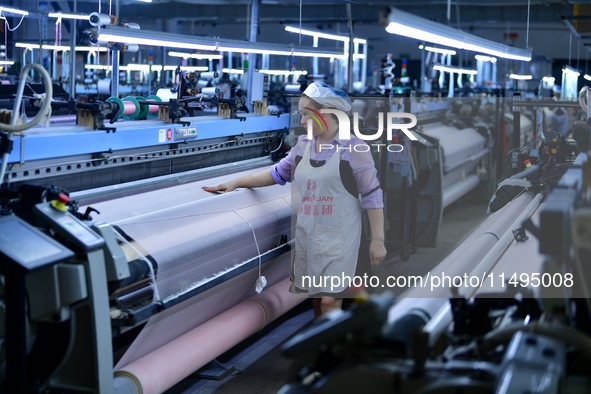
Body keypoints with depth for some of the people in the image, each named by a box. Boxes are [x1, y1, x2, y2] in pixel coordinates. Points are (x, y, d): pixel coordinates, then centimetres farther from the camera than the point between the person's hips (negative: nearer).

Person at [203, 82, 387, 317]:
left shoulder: (353, 148, -9)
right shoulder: (302, 146, 8)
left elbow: (372, 196, -8)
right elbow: (277, 174, 18)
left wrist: (377, 240, -9)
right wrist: (236, 183, 11)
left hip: (338, 237, -6)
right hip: (306, 235, 6)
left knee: (329, 301, -8)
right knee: (315, 298, 11)